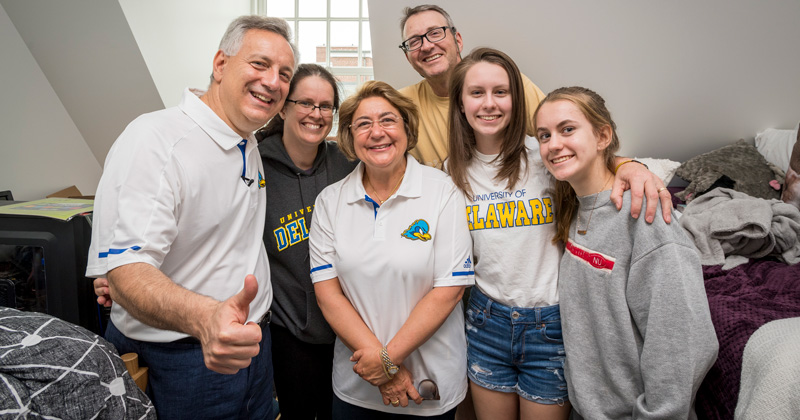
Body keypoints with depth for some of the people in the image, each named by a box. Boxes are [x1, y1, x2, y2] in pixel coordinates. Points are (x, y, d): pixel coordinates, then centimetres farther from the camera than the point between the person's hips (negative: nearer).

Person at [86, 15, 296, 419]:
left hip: (249, 343, 8)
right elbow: (125, 272, -30)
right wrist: (204, 317, -49)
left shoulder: (251, 148, 7)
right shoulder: (155, 138, -20)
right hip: (183, 361, -7)